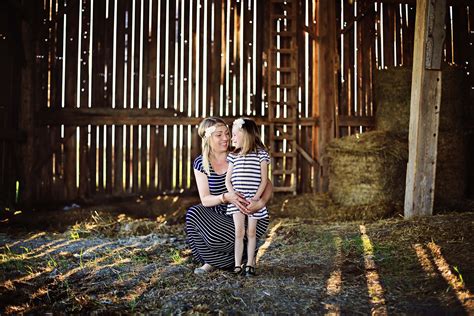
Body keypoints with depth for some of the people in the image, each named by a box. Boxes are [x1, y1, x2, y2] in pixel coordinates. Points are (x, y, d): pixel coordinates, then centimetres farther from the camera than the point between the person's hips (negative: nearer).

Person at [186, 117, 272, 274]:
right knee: (193, 213, -25)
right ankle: (211, 261, -5)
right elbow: (205, 199, -8)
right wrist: (226, 197, -30)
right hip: (217, 217, 2)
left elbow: (268, 185, -10)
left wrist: (261, 203, -32)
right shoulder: (200, 164, -1)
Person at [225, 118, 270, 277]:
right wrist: (233, 195, -10)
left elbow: (264, 179, -4)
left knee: (251, 232, 5)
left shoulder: (260, 154, -1)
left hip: (253, 200, -2)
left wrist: (256, 197, -13)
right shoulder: (233, 156, 9)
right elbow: (228, 180, 6)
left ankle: (250, 264, 13)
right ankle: (237, 265, 2)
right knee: (239, 232, -1)